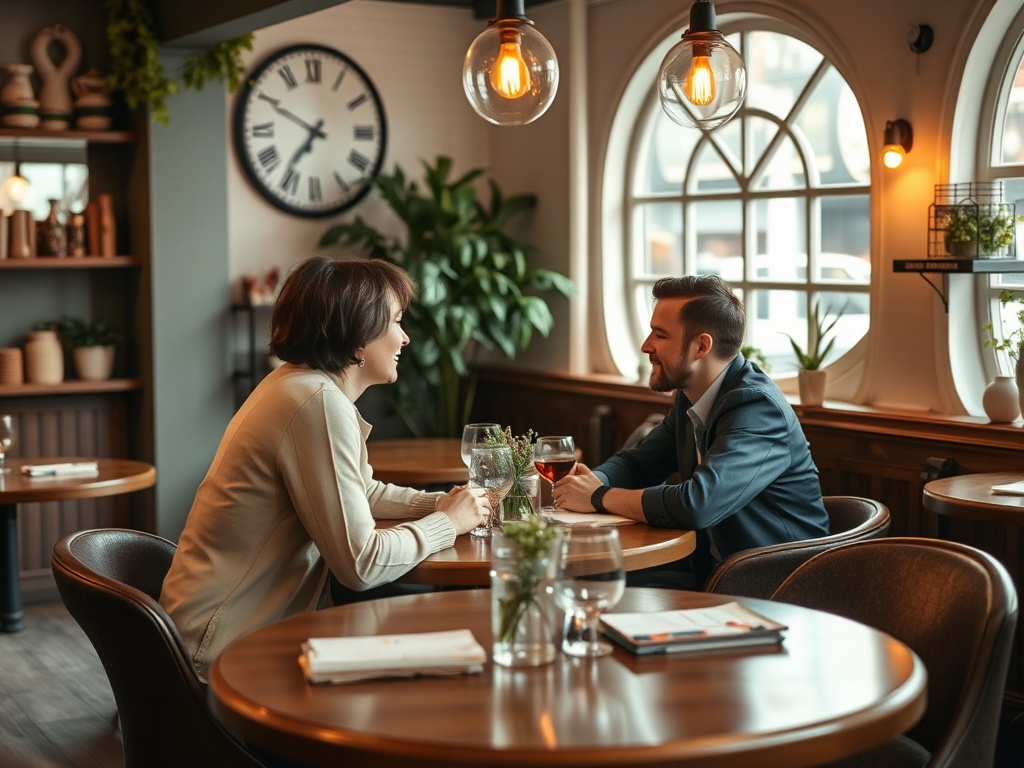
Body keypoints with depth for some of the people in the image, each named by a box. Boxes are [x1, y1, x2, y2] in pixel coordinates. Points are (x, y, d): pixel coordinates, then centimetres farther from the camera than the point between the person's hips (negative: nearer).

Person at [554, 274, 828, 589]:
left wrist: (600, 497, -19)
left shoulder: (758, 408, -21)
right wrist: (593, 481, -7)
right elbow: (636, 463, 17)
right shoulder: (691, 397, 7)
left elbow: (696, 504, -33)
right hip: (708, 568, 8)